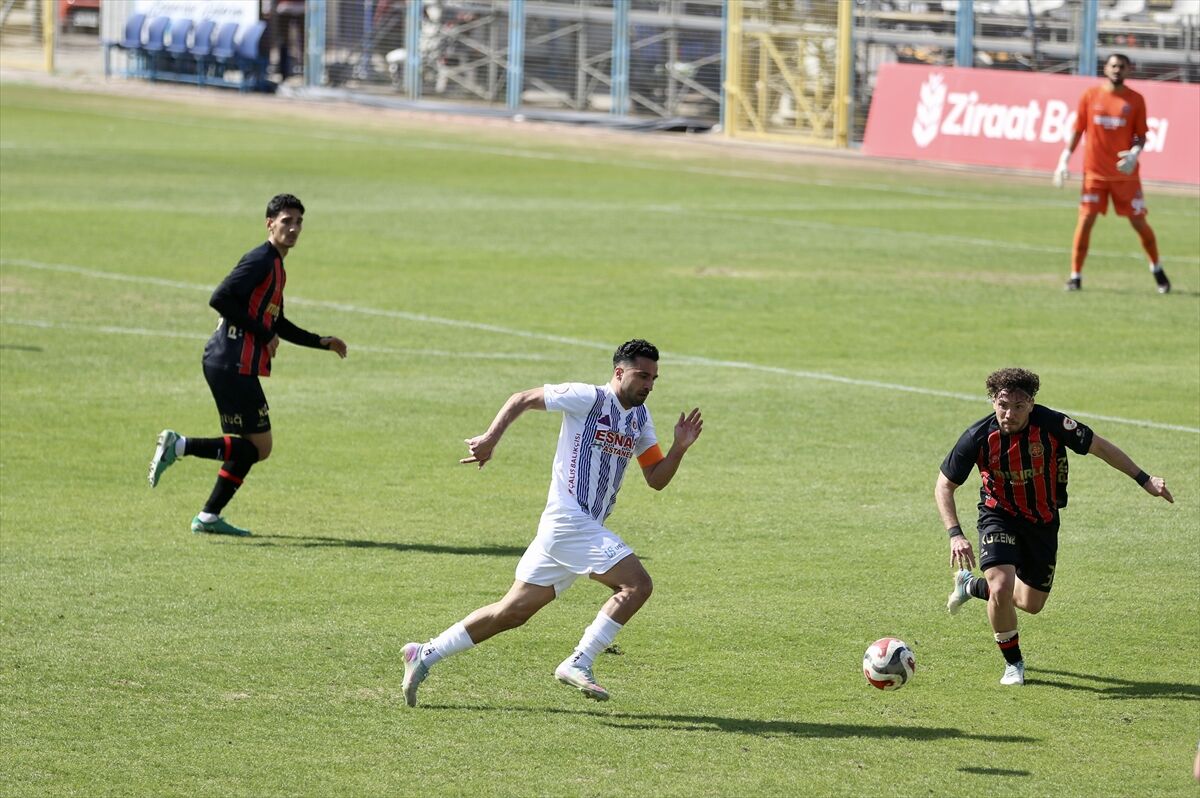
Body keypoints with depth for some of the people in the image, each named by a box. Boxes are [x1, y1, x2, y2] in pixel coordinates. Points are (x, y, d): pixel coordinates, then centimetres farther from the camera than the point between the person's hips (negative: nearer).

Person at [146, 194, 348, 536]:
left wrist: (322, 342, 24)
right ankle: (179, 445, -11)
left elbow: (277, 325, 30)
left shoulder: (276, 267, 20)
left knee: (253, 446, 12)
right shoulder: (261, 260, -11)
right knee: (259, 446, -10)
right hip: (233, 364, -10)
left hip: (235, 367, 10)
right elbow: (220, 300, -21)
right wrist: (263, 334, -16)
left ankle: (209, 517, 12)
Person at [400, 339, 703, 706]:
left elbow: (657, 479, 15)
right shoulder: (588, 398, -7)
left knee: (514, 611, 10)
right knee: (637, 584, -18)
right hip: (569, 520, -8)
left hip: (588, 528, 8)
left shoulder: (640, 418, 16)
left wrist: (679, 448, -2)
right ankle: (577, 664, -17)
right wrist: (490, 439, -12)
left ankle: (425, 655, 16)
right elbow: (522, 399, -1)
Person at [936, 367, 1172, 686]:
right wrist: (955, 535, -25)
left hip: (1043, 522, 2)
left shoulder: (1051, 424, -25)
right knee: (1002, 589, -24)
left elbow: (1100, 447, -10)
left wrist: (1145, 480, -11)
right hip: (999, 516, -2)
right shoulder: (978, 437, -24)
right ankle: (1013, 663, 3)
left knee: (1031, 604, 12)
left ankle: (973, 585, 42)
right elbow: (944, 486, -13)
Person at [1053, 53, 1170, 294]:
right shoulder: (1090, 96, 1)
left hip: (1125, 174, 0)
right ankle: (1075, 275, 0)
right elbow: (1078, 130, 5)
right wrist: (1064, 160, -1)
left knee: (1139, 222, 4)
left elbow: (1141, 134, 3)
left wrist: (1135, 152, -17)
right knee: (1086, 220, -8)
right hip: (1094, 172, 0)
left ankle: (1157, 269, 25)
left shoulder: (1135, 100, 0)